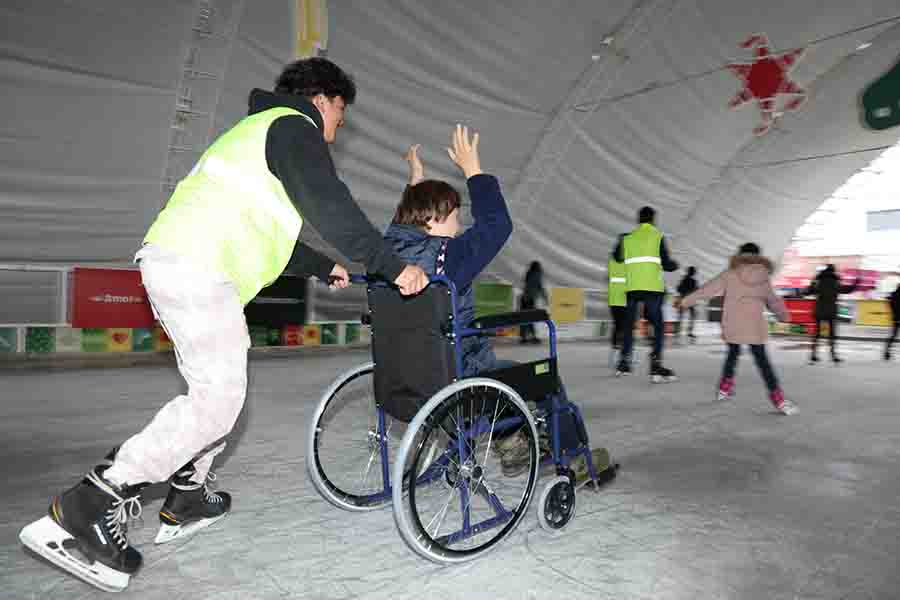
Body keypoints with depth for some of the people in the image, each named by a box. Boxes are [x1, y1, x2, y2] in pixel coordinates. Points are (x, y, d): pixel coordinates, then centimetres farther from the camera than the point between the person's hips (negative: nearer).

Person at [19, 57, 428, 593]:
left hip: (176, 262, 11)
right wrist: (393, 266, -14)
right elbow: (331, 208, -15)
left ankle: (186, 500, 26)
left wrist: (322, 267, 37)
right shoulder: (293, 127, 1)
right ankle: (80, 512, -10)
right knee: (219, 399, -12)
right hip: (197, 270, -11)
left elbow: (264, 228, 35)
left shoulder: (262, 129, 32)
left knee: (217, 388, 17)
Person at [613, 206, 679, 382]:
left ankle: (624, 363, 18)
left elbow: (617, 257, 25)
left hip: (632, 288, 4)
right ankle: (656, 366, -7)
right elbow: (666, 264, -4)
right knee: (658, 325, 1)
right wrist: (675, 265, 18)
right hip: (652, 288, -4)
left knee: (629, 324, 14)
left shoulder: (627, 238, 9)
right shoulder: (658, 236, -1)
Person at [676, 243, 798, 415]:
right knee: (761, 359, 0)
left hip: (732, 325, 1)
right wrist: (784, 315, 36)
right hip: (754, 325, 0)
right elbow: (773, 300, 18)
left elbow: (707, 289, 2)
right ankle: (778, 398, -6)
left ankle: (725, 388, 27)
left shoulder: (730, 274, 4)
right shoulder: (764, 277, 8)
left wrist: (685, 301, 8)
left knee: (733, 353, 21)